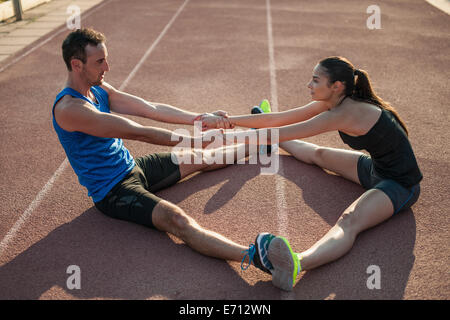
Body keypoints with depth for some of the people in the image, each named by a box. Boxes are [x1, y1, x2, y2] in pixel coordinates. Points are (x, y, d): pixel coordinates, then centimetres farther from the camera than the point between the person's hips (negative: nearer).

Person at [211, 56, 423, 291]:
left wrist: (233, 137, -21)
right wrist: (229, 120, 2)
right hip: (376, 168, 9)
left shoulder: (345, 113, -28)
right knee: (318, 154, 21)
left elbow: (282, 132, -26)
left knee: (350, 222, -36)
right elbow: (281, 118, 3)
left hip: (401, 185, -9)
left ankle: (297, 263, -61)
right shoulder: (332, 103, -1)